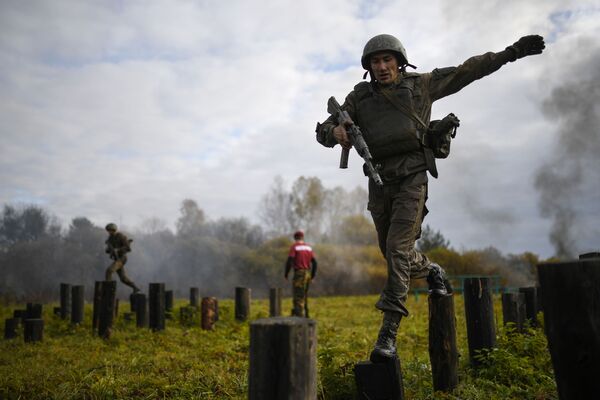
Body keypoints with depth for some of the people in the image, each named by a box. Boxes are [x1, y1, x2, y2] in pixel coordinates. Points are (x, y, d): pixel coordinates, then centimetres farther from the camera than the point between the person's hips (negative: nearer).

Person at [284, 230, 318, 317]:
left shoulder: (294, 247, -6)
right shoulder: (308, 247, 11)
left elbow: (289, 261, -15)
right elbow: (314, 262, 9)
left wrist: (286, 274, -5)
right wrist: (313, 275, 17)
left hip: (299, 274, -6)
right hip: (307, 274, 6)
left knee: (298, 295, -4)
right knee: (304, 295, 18)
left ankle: (300, 315, -9)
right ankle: (305, 314, 24)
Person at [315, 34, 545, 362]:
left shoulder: (421, 85, 5)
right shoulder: (360, 97, 7)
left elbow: (468, 70, 11)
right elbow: (323, 131, 2)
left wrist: (512, 52, 7)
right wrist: (336, 131, -22)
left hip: (411, 178, -4)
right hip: (379, 182, 4)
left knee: (398, 249, -17)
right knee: (391, 252, 13)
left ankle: (388, 334, -15)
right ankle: (432, 272, 45)